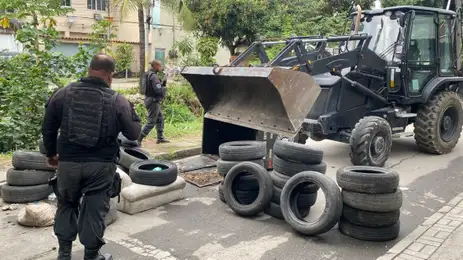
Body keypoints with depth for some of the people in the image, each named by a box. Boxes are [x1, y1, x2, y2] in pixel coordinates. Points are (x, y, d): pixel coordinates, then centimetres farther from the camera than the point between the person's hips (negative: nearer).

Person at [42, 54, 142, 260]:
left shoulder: (63, 94, -1)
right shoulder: (118, 101, -8)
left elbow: (48, 128, 7)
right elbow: (134, 134, -2)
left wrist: (51, 153, 22)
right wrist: (131, 110, 14)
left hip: (68, 163, 2)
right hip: (101, 166, -2)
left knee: (66, 205, 22)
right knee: (95, 210, 11)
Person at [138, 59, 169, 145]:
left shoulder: (148, 74, 11)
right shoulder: (153, 76, -19)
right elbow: (158, 90, -27)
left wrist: (162, 83, 2)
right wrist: (164, 88, -7)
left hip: (149, 99, 10)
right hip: (153, 101, -10)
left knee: (160, 118, 21)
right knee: (151, 123, -5)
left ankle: (160, 138, 29)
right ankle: (138, 140, -2)